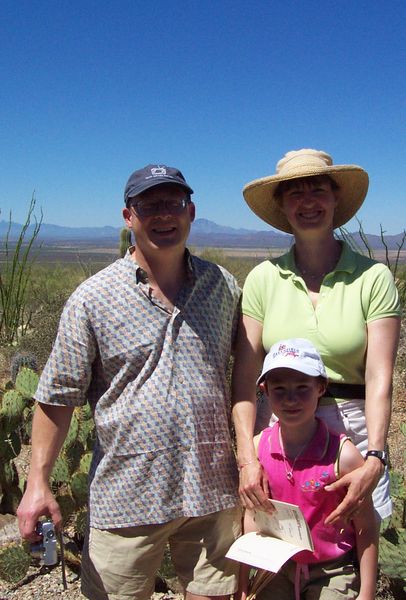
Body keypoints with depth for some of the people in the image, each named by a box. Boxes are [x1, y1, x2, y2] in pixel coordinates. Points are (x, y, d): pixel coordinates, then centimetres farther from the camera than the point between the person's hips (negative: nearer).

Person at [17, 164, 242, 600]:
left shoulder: (224, 287, 3)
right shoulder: (93, 298, -6)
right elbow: (57, 397, -3)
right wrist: (37, 483, -8)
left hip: (213, 491, 3)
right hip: (127, 496, -2)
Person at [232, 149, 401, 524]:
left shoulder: (374, 277, -5)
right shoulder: (264, 278, -1)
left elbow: (379, 380, -9)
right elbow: (244, 378, -4)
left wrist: (374, 461, -20)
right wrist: (247, 458, -12)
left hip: (353, 434, -1)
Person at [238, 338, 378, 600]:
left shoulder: (343, 454, -22)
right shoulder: (256, 448, -11)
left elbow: (366, 529, -12)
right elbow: (252, 519, 0)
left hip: (332, 573, -3)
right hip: (277, 569, 3)